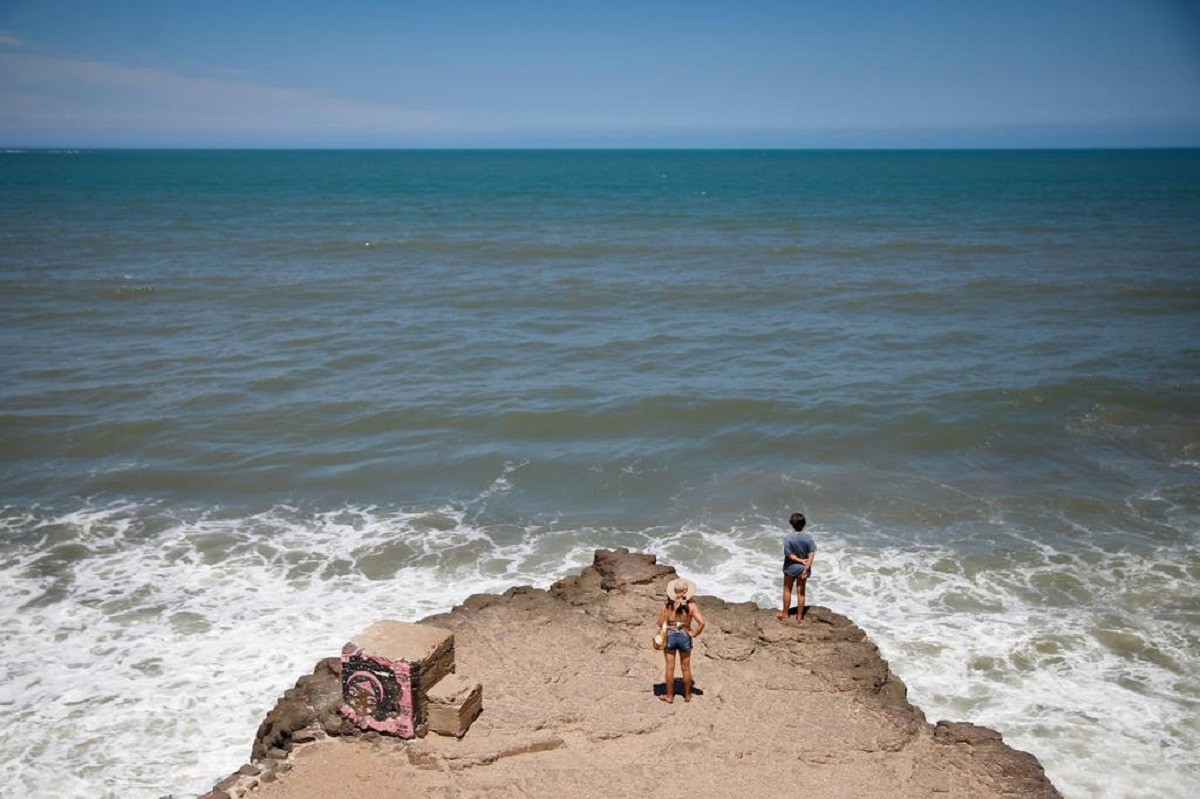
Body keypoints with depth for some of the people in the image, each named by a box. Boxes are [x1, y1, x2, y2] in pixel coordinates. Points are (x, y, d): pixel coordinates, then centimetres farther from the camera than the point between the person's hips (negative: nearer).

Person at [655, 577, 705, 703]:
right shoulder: (691, 605, -13)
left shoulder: (667, 605, -12)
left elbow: (660, 624, -10)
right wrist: (694, 634, -9)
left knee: (670, 667, 11)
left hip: (669, 636, 0)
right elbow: (701, 623, -23)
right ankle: (687, 695, 30)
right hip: (685, 637, 0)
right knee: (686, 668, 17)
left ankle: (669, 696, 21)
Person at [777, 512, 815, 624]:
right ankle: (799, 617, 21)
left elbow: (789, 554, -18)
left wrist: (800, 560, -9)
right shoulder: (809, 536, -12)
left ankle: (785, 615, 26)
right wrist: (806, 568, -14)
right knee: (801, 592, 13)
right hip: (803, 568, 2)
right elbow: (811, 554, -14)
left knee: (787, 590, 16)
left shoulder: (788, 537, -19)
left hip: (790, 568, -2)